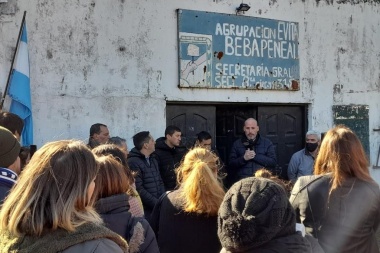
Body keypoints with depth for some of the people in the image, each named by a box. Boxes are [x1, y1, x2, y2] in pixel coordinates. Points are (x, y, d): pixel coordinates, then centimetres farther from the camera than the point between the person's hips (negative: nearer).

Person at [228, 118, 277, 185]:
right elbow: (231, 164, 7)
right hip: (242, 180, 0)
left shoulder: (267, 143, 11)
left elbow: (273, 162, 0)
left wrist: (255, 156, -8)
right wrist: (243, 158, -10)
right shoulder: (237, 144, 12)